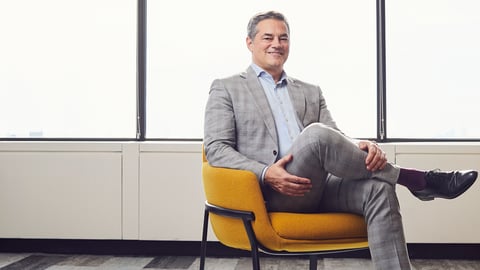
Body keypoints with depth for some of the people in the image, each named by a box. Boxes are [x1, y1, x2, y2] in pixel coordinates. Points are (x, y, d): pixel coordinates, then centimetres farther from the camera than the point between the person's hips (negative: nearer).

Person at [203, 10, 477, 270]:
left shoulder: (311, 92, 23)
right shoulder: (226, 89, 10)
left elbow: (334, 140, 12)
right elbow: (216, 149, -1)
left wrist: (363, 147, -14)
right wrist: (266, 174, -19)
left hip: (317, 188, 5)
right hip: (269, 193, -4)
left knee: (378, 188, -26)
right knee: (316, 134, -31)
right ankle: (419, 180, -17)